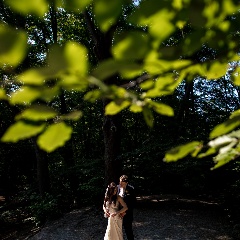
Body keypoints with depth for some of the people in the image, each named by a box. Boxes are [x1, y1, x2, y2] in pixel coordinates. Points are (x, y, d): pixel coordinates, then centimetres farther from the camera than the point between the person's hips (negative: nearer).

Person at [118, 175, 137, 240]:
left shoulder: (131, 189, -12)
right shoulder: (117, 188, -2)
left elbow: (134, 203, -10)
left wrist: (126, 212, -15)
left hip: (127, 214, -3)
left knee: (128, 230, 9)